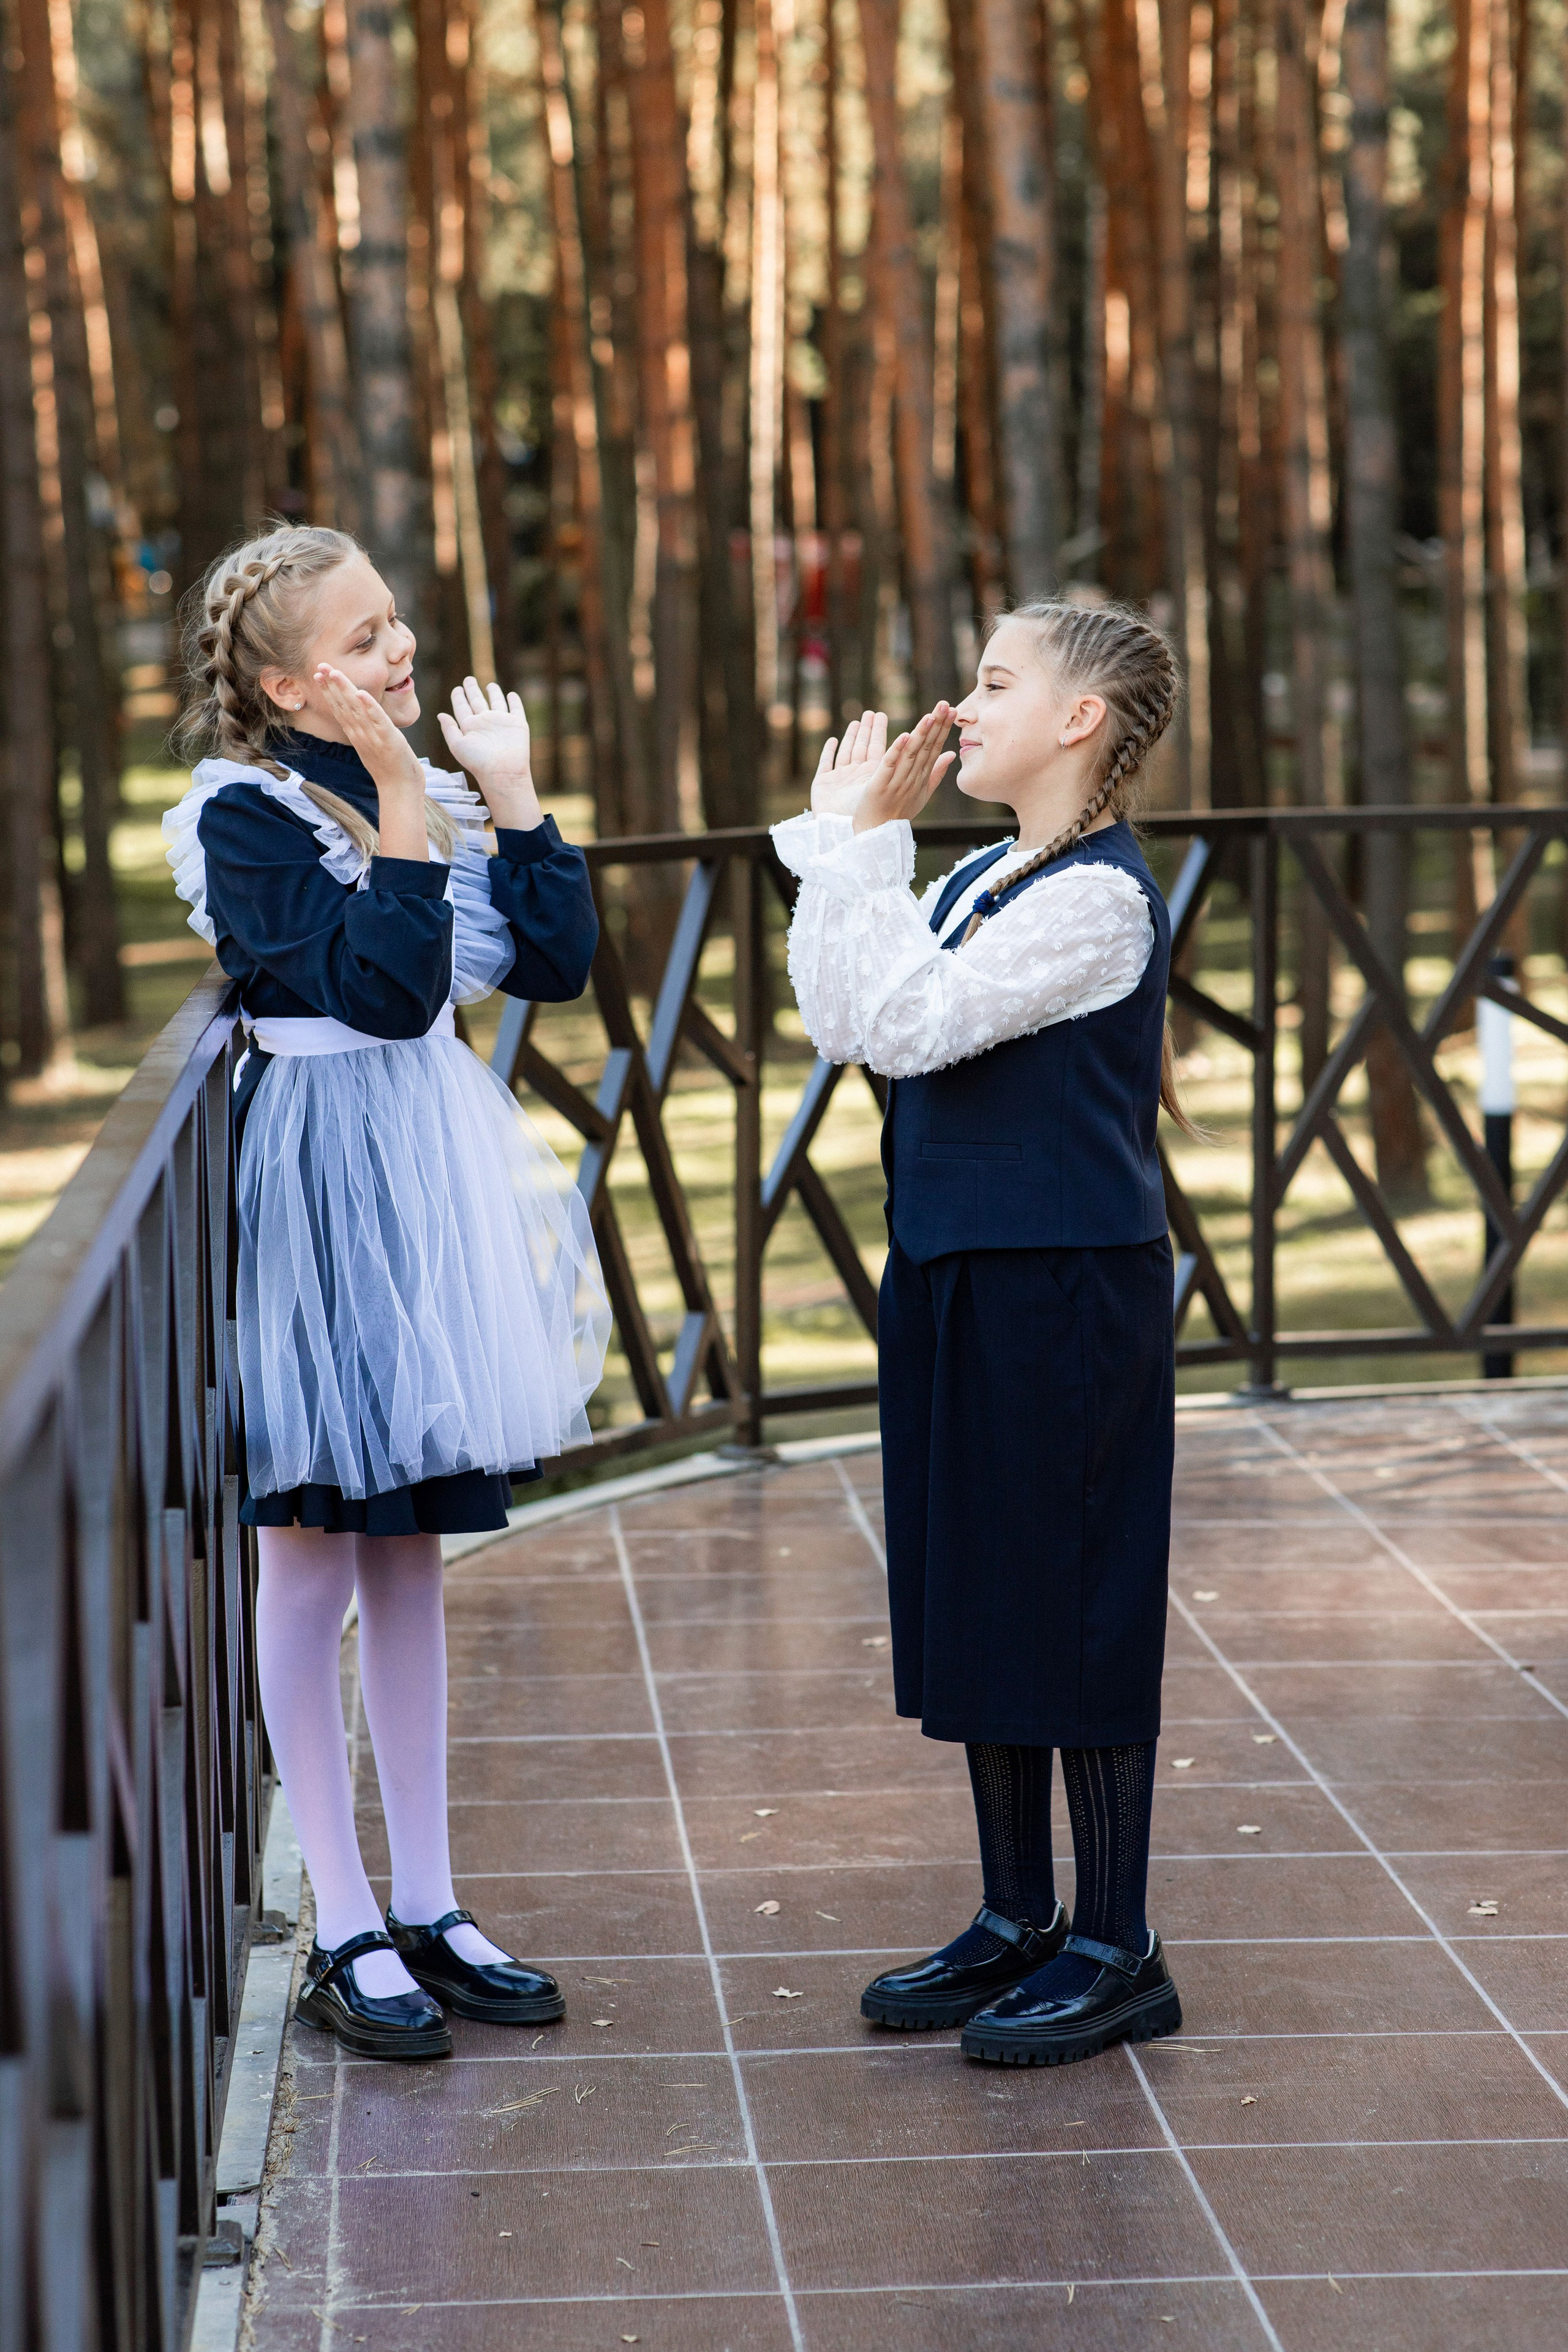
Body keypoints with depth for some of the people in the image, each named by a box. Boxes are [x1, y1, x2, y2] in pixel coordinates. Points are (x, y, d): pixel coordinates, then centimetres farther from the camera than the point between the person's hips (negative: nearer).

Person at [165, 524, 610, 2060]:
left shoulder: (430, 795, 9)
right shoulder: (245, 815, -13)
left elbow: (556, 962, 3)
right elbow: (383, 986, -23)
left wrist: (511, 791, 2)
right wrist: (402, 809, -22)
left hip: (429, 1186, 7)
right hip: (319, 1192, -7)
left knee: (407, 1556, 12)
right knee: (311, 1558, 1)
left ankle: (427, 1908, 20)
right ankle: (347, 1934, 8)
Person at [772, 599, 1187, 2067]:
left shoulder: (1097, 896, -16)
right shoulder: (979, 882, 12)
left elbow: (901, 1024, -23)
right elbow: (842, 1022, 9)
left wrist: (855, 840, -17)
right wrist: (851, 838, 6)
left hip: (1064, 1290, -9)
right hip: (953, 1282, 9)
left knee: (1074, 1600, -1)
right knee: (976, 1599, 14)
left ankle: (1116, 1949, 10)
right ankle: (1017, 1918, 27)